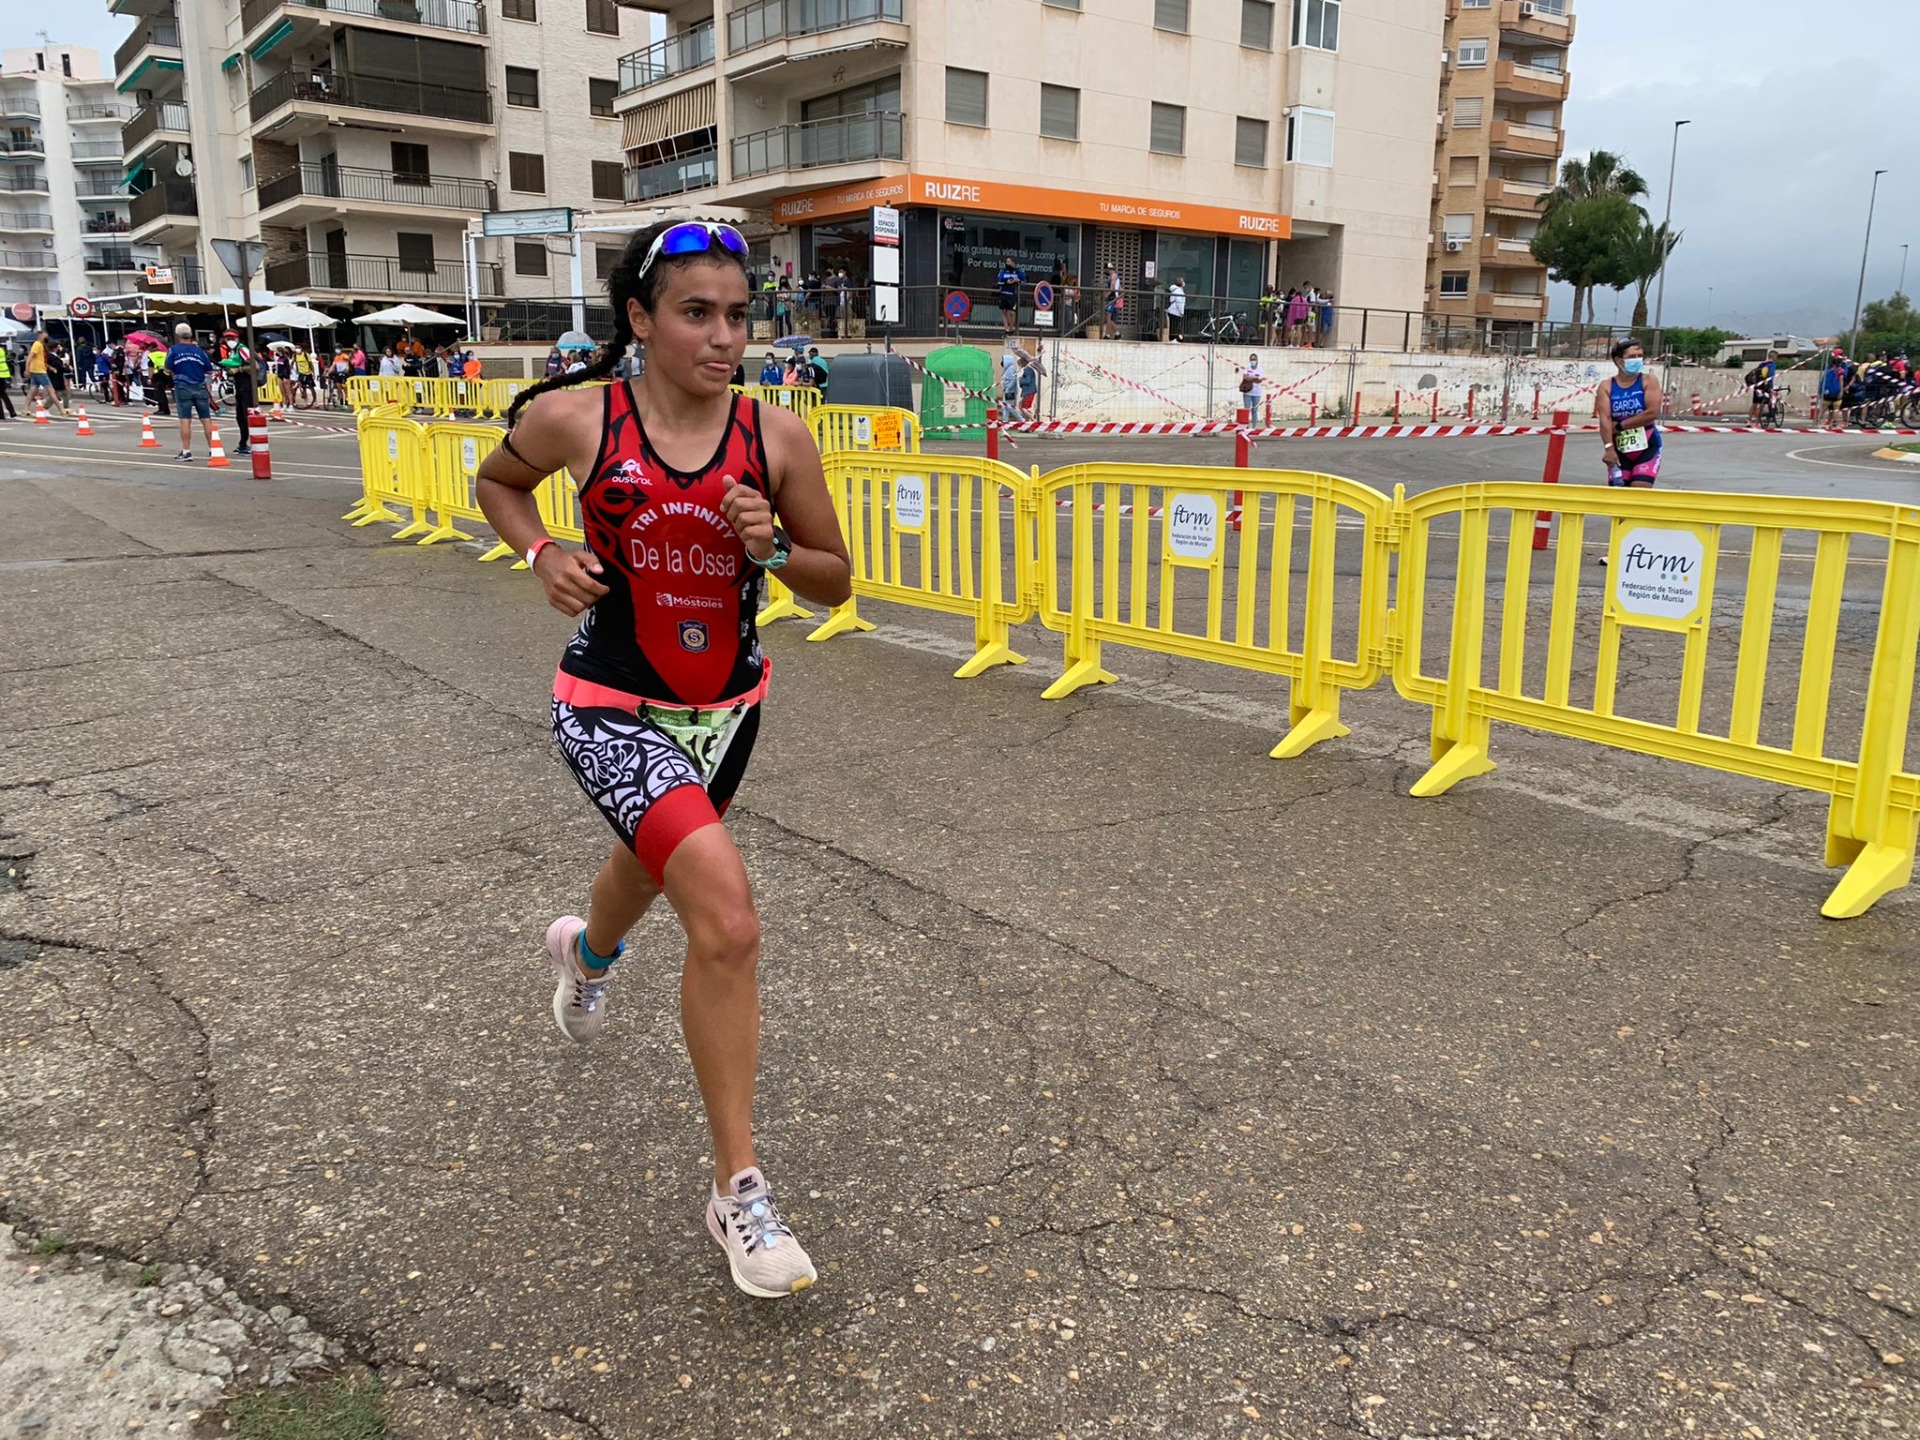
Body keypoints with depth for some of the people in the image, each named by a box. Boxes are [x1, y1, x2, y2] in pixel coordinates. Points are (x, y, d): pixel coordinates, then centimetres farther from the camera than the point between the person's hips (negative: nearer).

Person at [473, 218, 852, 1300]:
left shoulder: (777, 435, -9)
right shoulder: (574, 418, -12)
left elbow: (837, 582, 0)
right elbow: (497, 481, 10)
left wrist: (772, 547, -20)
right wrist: (544, 554, -9)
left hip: (728, 705, 4)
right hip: (614, 709, -4)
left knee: (657, 864, 30)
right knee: (727, 913, -23)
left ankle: (587, 950, 70)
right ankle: (739, 1188, -7)